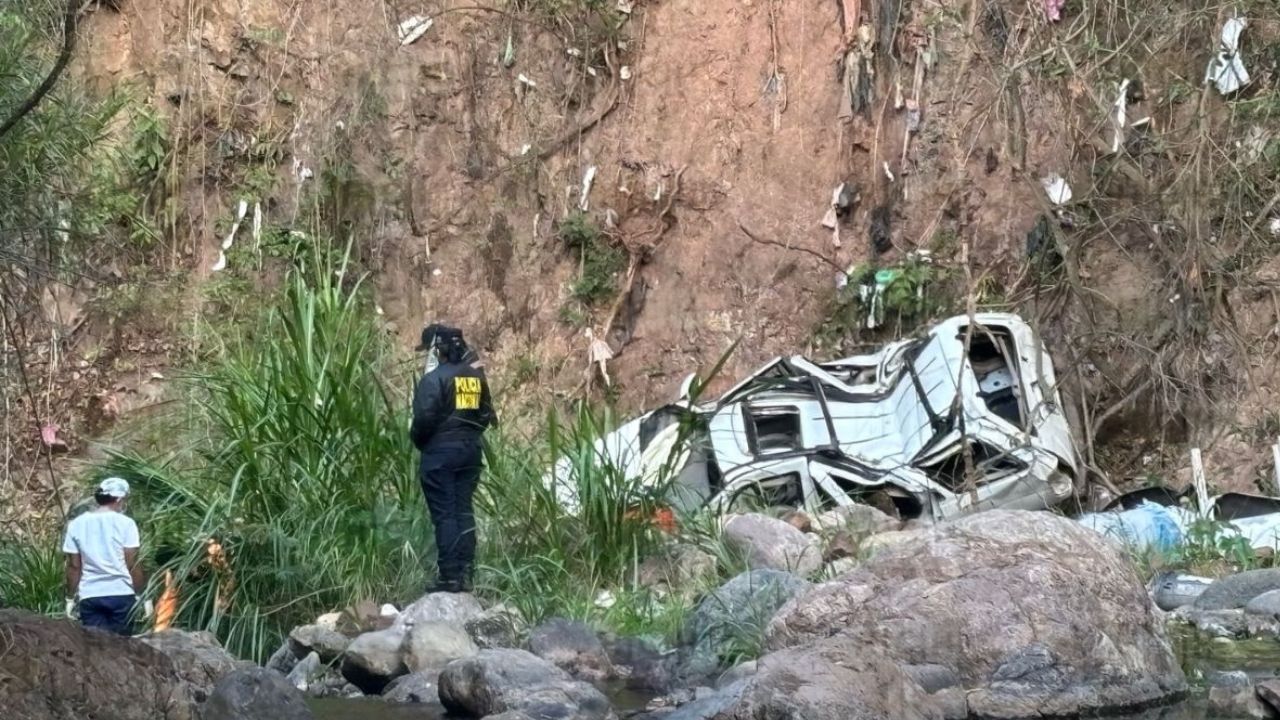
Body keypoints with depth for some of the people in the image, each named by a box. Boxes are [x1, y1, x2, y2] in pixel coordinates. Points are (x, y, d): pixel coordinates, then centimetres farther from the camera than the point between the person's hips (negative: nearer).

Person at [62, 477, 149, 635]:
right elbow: (133, 564, -6)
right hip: (121, 594, -2)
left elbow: (73, 566, 4)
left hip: (90, 596, 2)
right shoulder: (125, 523, -4)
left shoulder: (77, 525, 4)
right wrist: (142, 596, 1)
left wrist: (70, 598, 12)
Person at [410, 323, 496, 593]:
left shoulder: (434, 378, -13)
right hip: (470, 451, 7)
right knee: (464, 511, 9)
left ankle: (450, 577, -6)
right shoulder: (476, 376, 10)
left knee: (444, 514, -4)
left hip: (440, 452, -7)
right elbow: (487, 415, 14)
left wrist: (418, 441, 1)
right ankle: (465, 574, 9)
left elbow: (424, 418, -17)